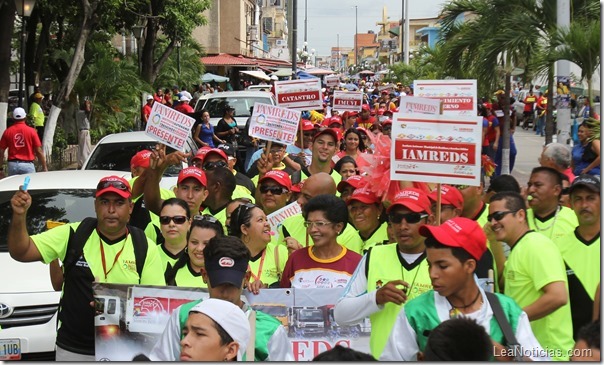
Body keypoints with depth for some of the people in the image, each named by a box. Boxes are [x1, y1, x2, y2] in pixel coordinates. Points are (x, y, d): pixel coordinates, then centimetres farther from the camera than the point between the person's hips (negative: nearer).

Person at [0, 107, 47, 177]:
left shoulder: (7, 131, 4)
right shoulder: (31, 131, -2)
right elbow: (39, 151, -4)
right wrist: (44, 167, 3)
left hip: (12, 165, 2)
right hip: (27, 165, -2)